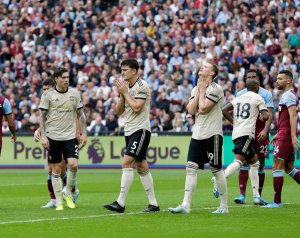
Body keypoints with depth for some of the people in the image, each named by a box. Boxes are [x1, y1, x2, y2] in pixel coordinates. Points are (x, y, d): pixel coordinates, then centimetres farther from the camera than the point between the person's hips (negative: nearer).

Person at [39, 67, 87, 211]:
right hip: (53, 137, -2)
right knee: (56, 170, 1)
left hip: (70, 136, 2)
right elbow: (42, 116, -1)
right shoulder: (48, 95, -2)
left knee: (73, 164, -14)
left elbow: (80, 115, 11)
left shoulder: (74, 94, 5)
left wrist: (83, 134, 5)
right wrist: (43, 136, -9)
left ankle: (68, 194, 8)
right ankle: (58, 202, 8)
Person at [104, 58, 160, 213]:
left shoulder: (142, 86, -11)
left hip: (140, 130, -9)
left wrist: (125, 92, -12)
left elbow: (136, 107, -21)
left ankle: (120, 203, -19)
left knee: (126, 163, -16)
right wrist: (121, 95, -3)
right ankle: (153, 203, 11)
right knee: (141, 167, 8)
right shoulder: (126, 86, 13)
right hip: (129, 131, 9)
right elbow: (119, 111, 13)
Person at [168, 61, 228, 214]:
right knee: (191, 168, -3)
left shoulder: (215, 88, -9)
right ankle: (186, 205, -6)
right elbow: (191, 110, 2)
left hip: (212, 134, -7)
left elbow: (203, 108, -17)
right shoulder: (195, 89, 14)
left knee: (216, 170, -1)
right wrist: (198, 91, -1)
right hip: (197, 134, 7)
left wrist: (202, 89, -6)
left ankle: (224, 206, 10)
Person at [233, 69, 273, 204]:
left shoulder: (265, 94, 4)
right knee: (244, 163, -8)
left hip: (260, 133, -1)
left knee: (260, 164, 3)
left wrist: (265, 130, -17)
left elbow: (269, 114, -3)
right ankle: (242, 195, -10)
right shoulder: (240, 94, 11)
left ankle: (258, 195, 10)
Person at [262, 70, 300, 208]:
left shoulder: (289, 95, -11)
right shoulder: (286, 95, 21)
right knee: (289, 168, 14)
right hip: (284, 134, 10)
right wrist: (278, 134, 28)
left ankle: (277, 201, -6)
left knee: (277, 167, -8)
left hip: (286, 135, -10)